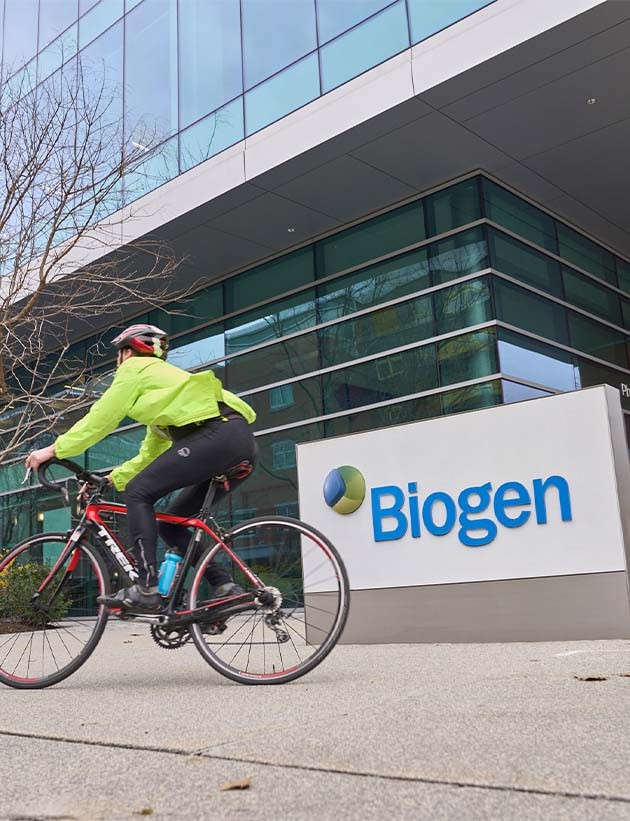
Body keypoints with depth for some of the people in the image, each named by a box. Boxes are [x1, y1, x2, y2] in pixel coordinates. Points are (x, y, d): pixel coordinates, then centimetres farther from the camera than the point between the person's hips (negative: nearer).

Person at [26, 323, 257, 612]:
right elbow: (151, 453, 35)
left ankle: (147, 589, -13)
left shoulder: (136, 368, 11)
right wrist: (114, 478, 32)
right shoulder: (160, 379, 36)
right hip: (241, 443, 9)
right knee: (171, 523, 13)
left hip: (216, 435, -9)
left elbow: (99, 418, 4)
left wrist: (53, 450, 10)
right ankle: (225, 586, 4)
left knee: (139, 492, -6)